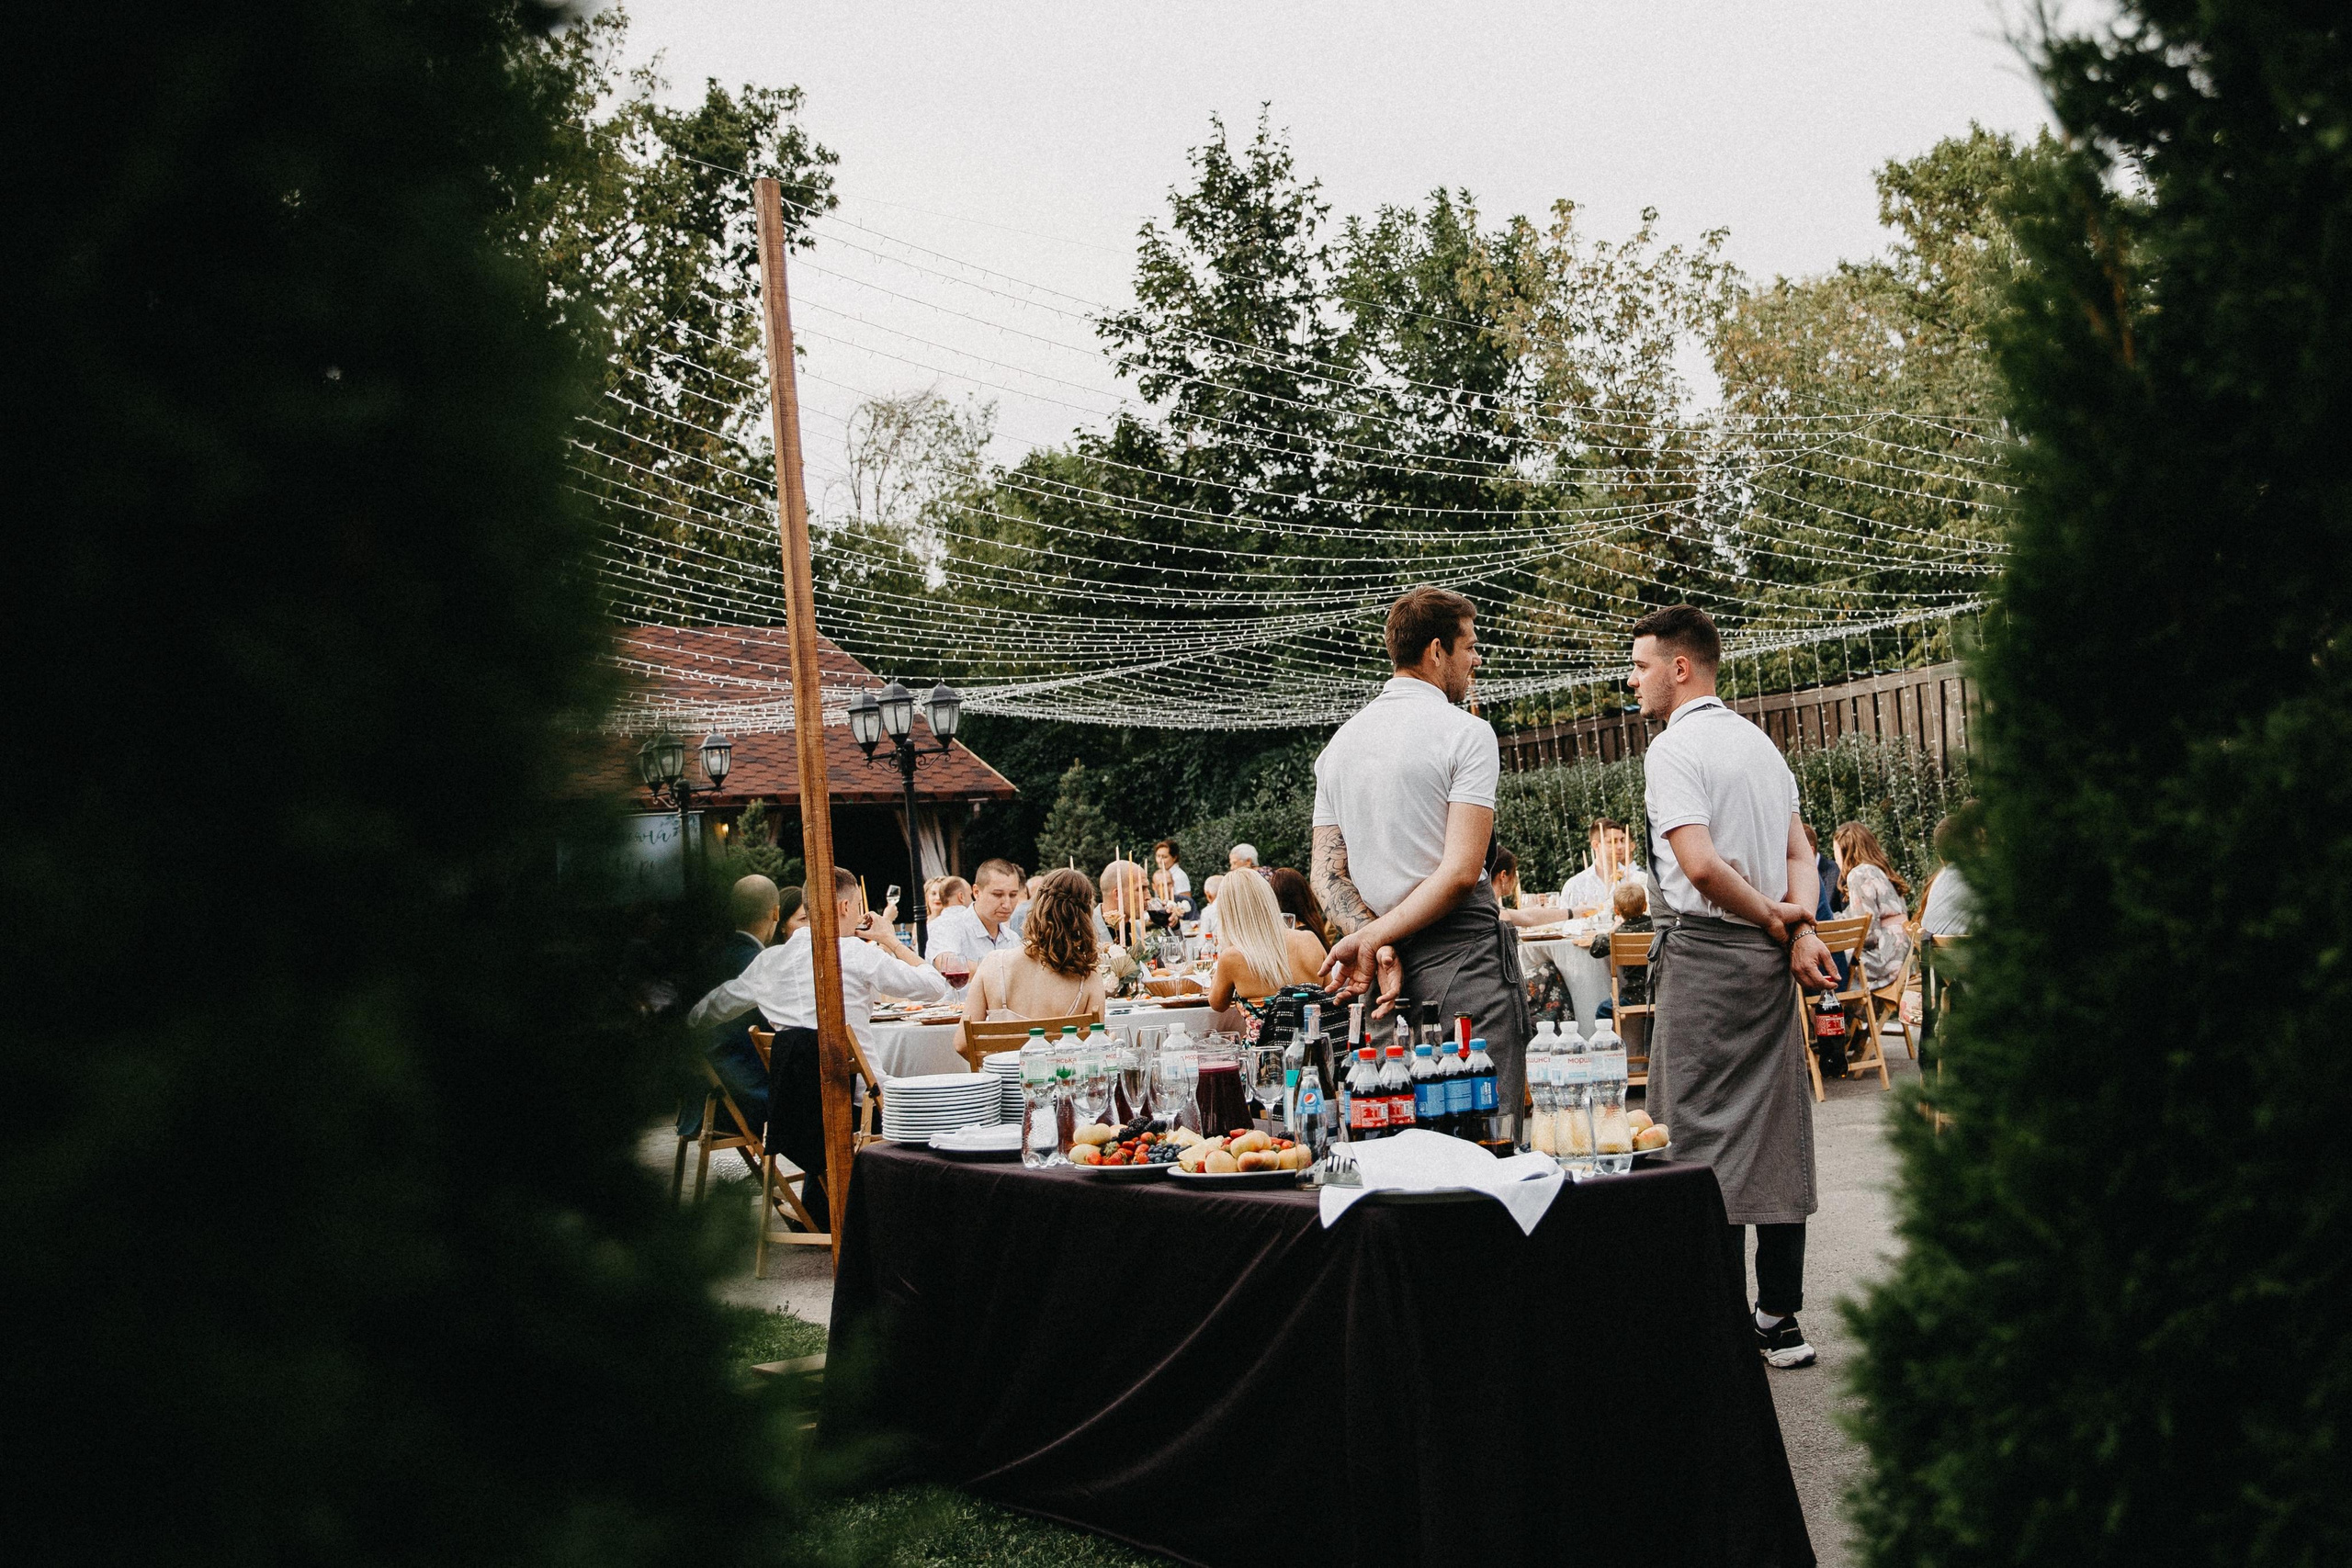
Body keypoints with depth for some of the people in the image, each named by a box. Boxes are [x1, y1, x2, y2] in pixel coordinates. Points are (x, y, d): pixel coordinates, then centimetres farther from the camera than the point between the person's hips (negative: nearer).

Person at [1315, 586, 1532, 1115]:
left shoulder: (1339, 743, 15)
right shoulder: (1467, 733, -6)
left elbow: (1327, 877, 8)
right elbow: (1461, 870, -16)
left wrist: (1377, 945, -4)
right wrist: (1373, 937, -12)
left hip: (1391, 954, 7)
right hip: (1462, 952, -7)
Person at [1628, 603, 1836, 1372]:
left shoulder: (1674, 748, -12)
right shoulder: (1759, 741, 15)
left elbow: (1702, 866, -22)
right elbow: (1800, 851, 10)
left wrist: (1777, 921, -9)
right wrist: (1802, 929, -3)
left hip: (1705, 952, -8)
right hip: (1769, 959, 8)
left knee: (1704, 1136, -4)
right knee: (1776, 1134, 9)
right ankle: (1780, 1320, 14)